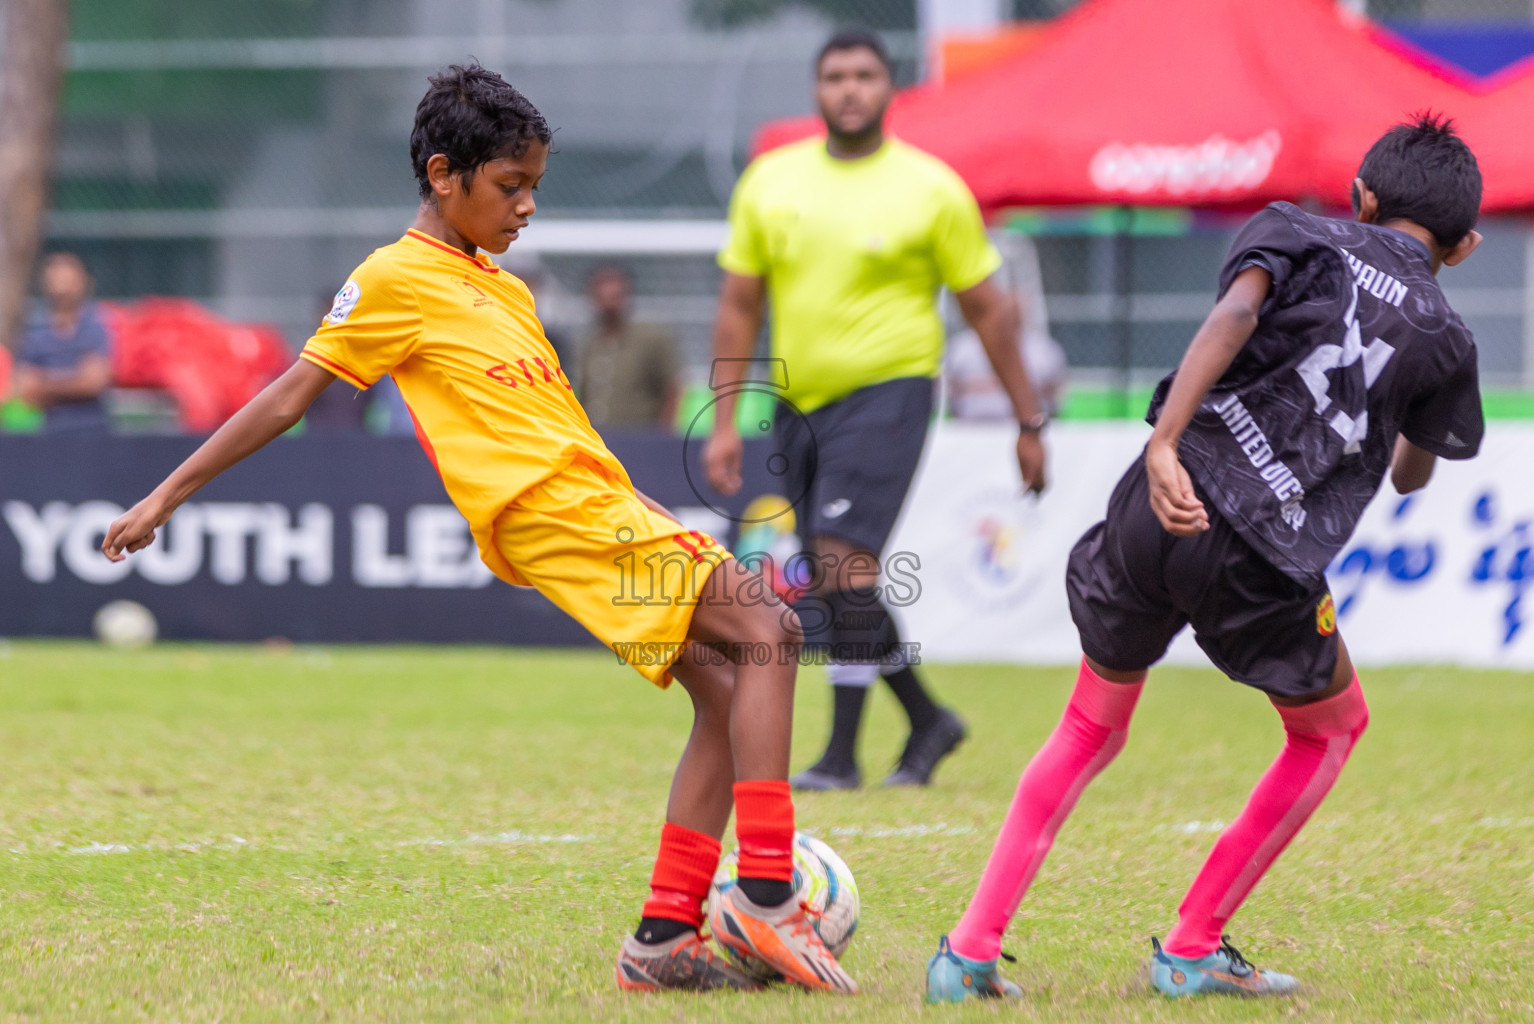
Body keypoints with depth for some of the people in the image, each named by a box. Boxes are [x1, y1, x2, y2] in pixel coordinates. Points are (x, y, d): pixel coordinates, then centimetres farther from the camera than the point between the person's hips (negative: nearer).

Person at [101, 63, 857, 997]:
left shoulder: (509, 292, 23)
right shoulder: (396, 281, -1)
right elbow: (291, 396, 0)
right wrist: (168, 496, 0)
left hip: (603, 502, 9)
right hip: (555, 513, -9)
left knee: (726, 698, 4)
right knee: (766, 631, -18)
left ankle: (664, 943, 4)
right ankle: (767, 894, -25)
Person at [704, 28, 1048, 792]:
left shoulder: (931, 189, -2)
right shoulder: (770, 181, 7)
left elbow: (987, 310, 4)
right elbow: (739, 307, 10)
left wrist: (1029, 421, 5)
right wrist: (724, 423, 4)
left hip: (887, 391, -5)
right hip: (797, 401, 5)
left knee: (843, 560, -19)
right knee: (832, 585, 7)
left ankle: (841, 753, -16)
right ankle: (928, 721, 26)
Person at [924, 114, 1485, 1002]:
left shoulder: (1304, 235, 12)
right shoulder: (1445, 337, 14)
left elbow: (1236, 313, -11)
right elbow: (1413, 474, 31)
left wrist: (1164, 444, -20)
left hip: (1159, 508, 2)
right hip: (1262, 565, -2)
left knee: (1092, 730, 23)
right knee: (1333, 727, 27)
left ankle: (970, 951, 14)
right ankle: (1192, 951, 22)